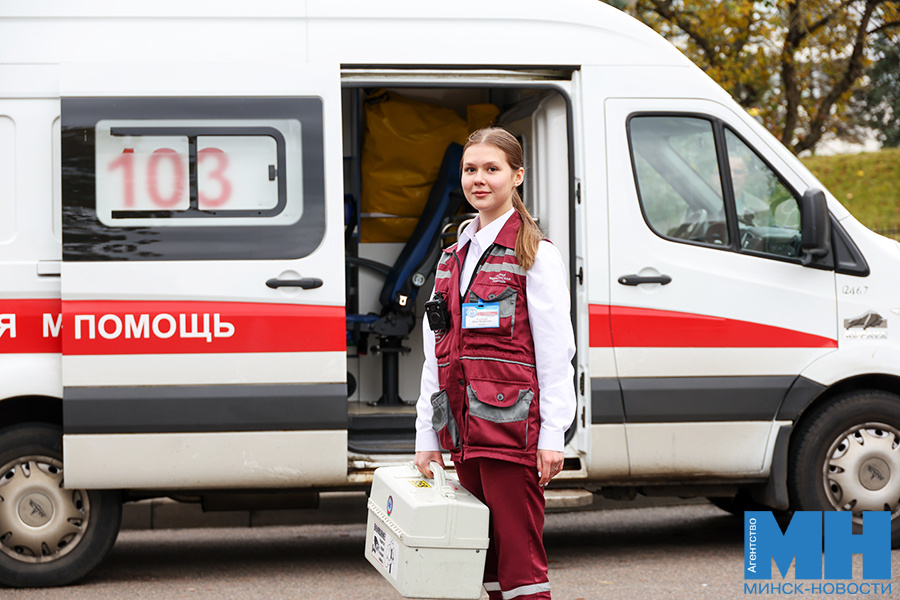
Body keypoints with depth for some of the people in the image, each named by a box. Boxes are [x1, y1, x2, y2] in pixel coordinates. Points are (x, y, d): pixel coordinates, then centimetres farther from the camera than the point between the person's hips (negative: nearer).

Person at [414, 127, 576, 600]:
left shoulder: (535, 255, -3)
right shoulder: (455, 256, 17)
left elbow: (555, 352, -7)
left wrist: (551, 435, -13)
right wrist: (426, 435, 14)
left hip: (511, 430, -7)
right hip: (464, 431, 7)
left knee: (520, 560, -7)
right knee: (485, 556, 9)